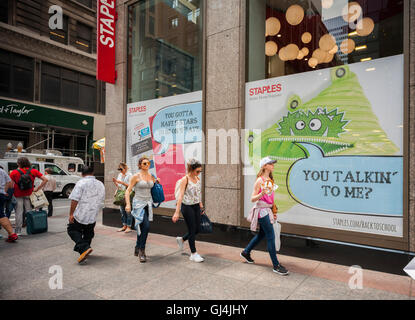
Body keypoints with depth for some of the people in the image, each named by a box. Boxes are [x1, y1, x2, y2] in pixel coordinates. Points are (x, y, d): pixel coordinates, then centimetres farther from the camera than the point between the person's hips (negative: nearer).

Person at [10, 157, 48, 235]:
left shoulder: (14, 172, -8)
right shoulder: (33, 171, -2)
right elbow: (45, 180, -4)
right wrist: (37, 189, 1)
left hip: (18, 196, -2)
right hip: (28, 195, 2)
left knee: (19, 212, 4)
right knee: (29, 212, 9)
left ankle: (18, 231, 7)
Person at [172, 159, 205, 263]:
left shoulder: (198, 179, 6)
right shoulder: (185, 179, -15)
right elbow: (180, 195, -20)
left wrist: (201, 206, 17)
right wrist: (177, 212, -24)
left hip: (196, 206, 7)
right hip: (187, 207, -7)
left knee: (197, 229, 11)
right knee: (192, 230, 1)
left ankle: (181, 239, 37)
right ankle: (193, 254, 16)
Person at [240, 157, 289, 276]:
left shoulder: (270, 180, 11)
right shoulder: (260, 180, -13)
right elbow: (252, 199, -13)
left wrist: (273, 212, 19)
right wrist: (262, 193, -31)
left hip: (267, 210, 9)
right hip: (261, 209, -9)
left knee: (262, 234, 17)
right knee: (271, 237, -6)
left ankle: (246, 252, 35)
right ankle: (276, 265, 4)